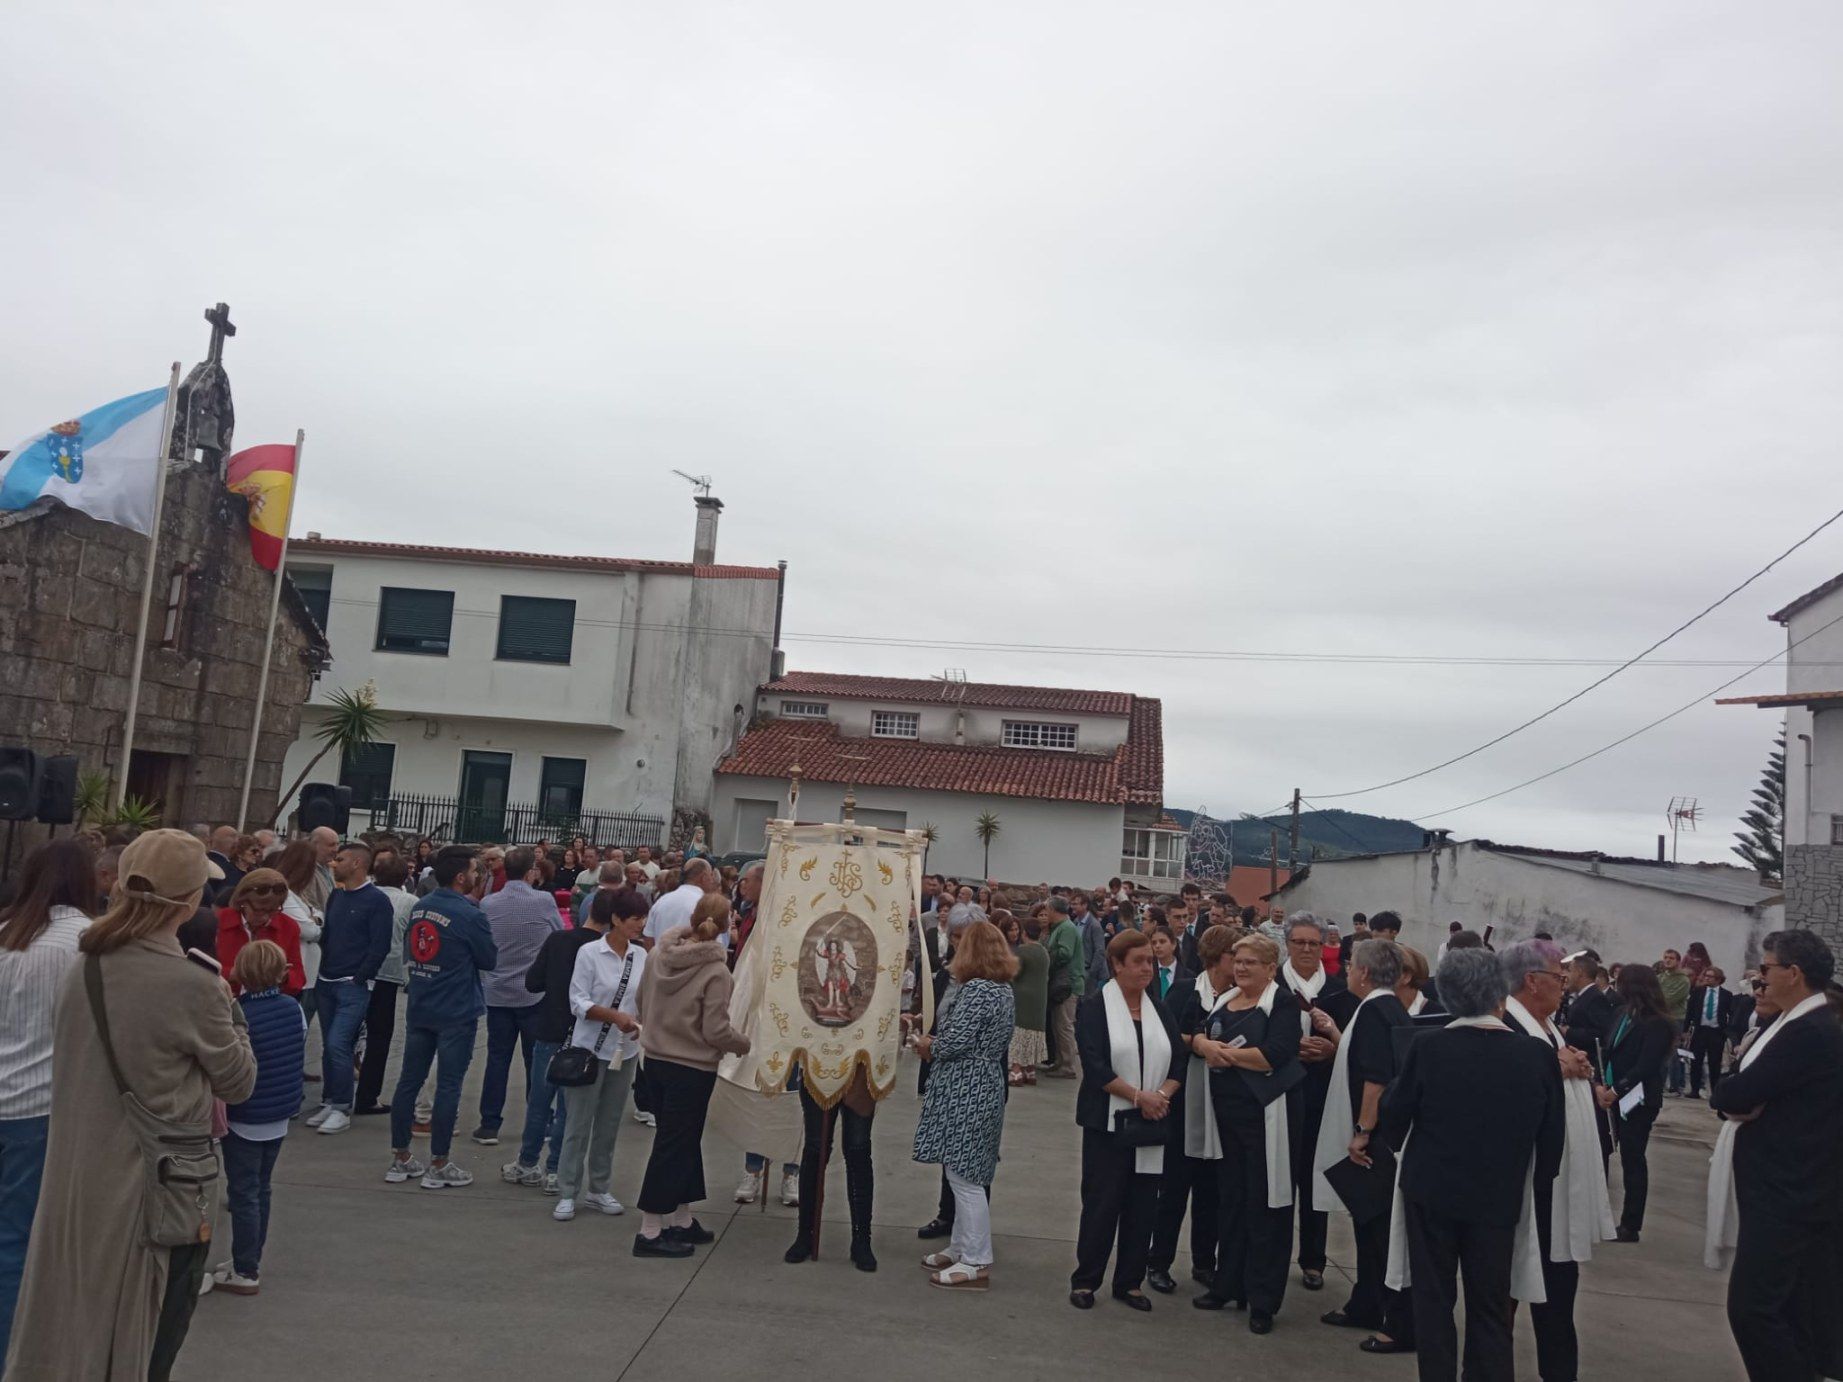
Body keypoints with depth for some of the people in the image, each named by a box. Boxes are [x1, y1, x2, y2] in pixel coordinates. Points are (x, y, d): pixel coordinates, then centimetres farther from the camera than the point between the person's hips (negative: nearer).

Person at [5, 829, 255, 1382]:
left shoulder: (85, 969, -3)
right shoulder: (193, 985, -21)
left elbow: (69, 1062, 11)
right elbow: (239, 1083, -8)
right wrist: (227, 1008, 3)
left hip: (82, 1174, 6)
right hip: (163, 1178, -6)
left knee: (75, 1322, 21)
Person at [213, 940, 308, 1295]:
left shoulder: (238, 1017, -22)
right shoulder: (294, 1009, -5)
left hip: (245, 1122, -6)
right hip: (280, 1118, 6)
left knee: (243, 1195, 5)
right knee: (260, 1190, 18)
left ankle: (245, 1272, 12)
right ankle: (250, 1260, 29)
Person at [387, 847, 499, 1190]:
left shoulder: (419, 907, 4)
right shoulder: (469, 915, -17)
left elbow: (408, 953, 15)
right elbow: (489, 960, -5)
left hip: (419, 1008, 7)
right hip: (456, 1013, -6)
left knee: (409, 1080, 11)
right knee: (448, 1087, 1)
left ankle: (400, 1159, 20)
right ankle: (438, 1166, 6)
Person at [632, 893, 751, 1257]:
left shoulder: (660, 954, -1)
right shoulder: (716, 971, -19)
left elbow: (641, 1002, 11)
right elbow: (716, 1031, -18)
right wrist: (746, 1044, -1)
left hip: (656, 1059, 7)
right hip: (692, 1068, -7)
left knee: (680, 1142, 18)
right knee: (674, 1145, 2)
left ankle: (681, 1220, 28)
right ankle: (650, 1232, 7)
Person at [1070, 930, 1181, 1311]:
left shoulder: (1159, 1009, 9)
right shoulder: (1094, 1007, -6)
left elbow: (1178, 1064, 6)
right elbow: (1095, 1066, -14)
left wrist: (1162, 1094, -12)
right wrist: (1138, 1095, -17)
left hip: (1152, 1123, 4)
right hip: (1108, 1122, -4)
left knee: (1142, 1204, 7)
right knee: (1101, 1202, 0)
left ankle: (1129, 1282, 20)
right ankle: (1085, 1280, 13)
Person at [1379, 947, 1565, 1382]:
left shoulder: (1427, 1047, -15)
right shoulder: (1538, 1056, -12)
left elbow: (1393, 1120, -6)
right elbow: (1552, 1137, -3)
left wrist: (1407, 1150, 17)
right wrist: (1533, 1181, 15)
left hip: (1431, 1191, -1)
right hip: (1498, 1198, 1)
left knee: (1433, 1301, 12)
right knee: (1491, 1309, 14)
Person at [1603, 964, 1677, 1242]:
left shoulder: (1657, 1024, -13)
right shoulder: (1625, 1015, 11)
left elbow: (1645, 1066, -19)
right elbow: (1609, 1053, 8)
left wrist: (1616, 1090, -20)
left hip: (1638, 1101, -7)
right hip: (1614, 1097, 7)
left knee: (1632, 1160, 1)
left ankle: (1630, 1225, 11)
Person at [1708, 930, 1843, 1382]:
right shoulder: (1792, 1026, 13)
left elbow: (1733, 1097, -23)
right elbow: (1744, 1093, 12)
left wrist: (1726, 1095, -2)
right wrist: (1742, 1098, -8)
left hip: (1788, 1198, -10)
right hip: (1782, 1190, 10)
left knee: (1752, 1306, -8)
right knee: (1789, 1309, 16)